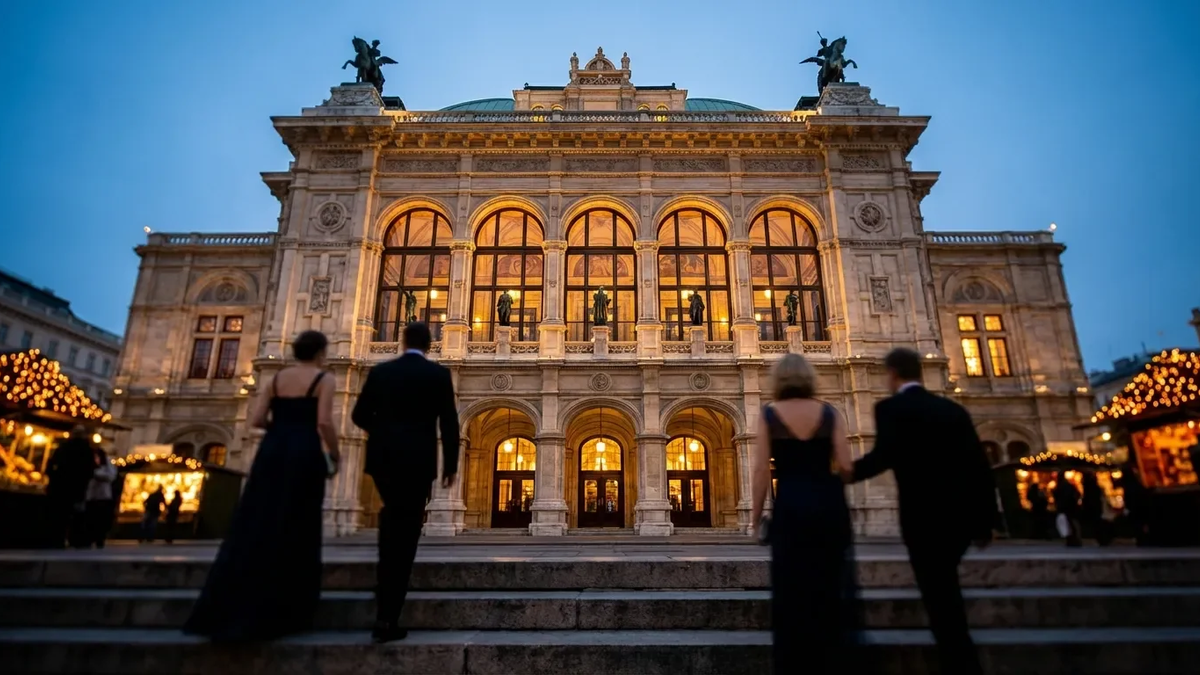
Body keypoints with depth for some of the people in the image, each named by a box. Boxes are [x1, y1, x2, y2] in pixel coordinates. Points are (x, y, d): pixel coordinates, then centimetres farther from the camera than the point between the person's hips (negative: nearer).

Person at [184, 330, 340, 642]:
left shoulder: (277, 377, 14)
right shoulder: (323, 379, -1)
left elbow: (256, 419, 8)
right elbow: (324, 422, -12)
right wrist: (335, 456, 1)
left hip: (271, 451, 5)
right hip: (304, 454, -5)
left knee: (255, 525, 9)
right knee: (295, 531, 2)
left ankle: (226, 610, 13)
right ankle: (280, 613, 7)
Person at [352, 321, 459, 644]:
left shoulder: (380, 371, 7)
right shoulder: (438, 374, -1)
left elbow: (359, 415, 10)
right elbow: (449, 423, -4)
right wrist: (451, 465, 4)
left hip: (382, 459, 4)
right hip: (417, 461, -3)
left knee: (393, 515, 28)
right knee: (404, 537, 1)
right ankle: (386, 620, 1)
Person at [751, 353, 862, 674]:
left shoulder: (769, 415, -3)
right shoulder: (829, 412, 1)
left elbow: (762, 470, -6)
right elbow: (846, 467, -4)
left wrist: (757, 516, 3)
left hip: (789, 506, -1)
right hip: (828, 503, 2)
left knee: (791, 591, 9)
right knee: (832, 588, 16)